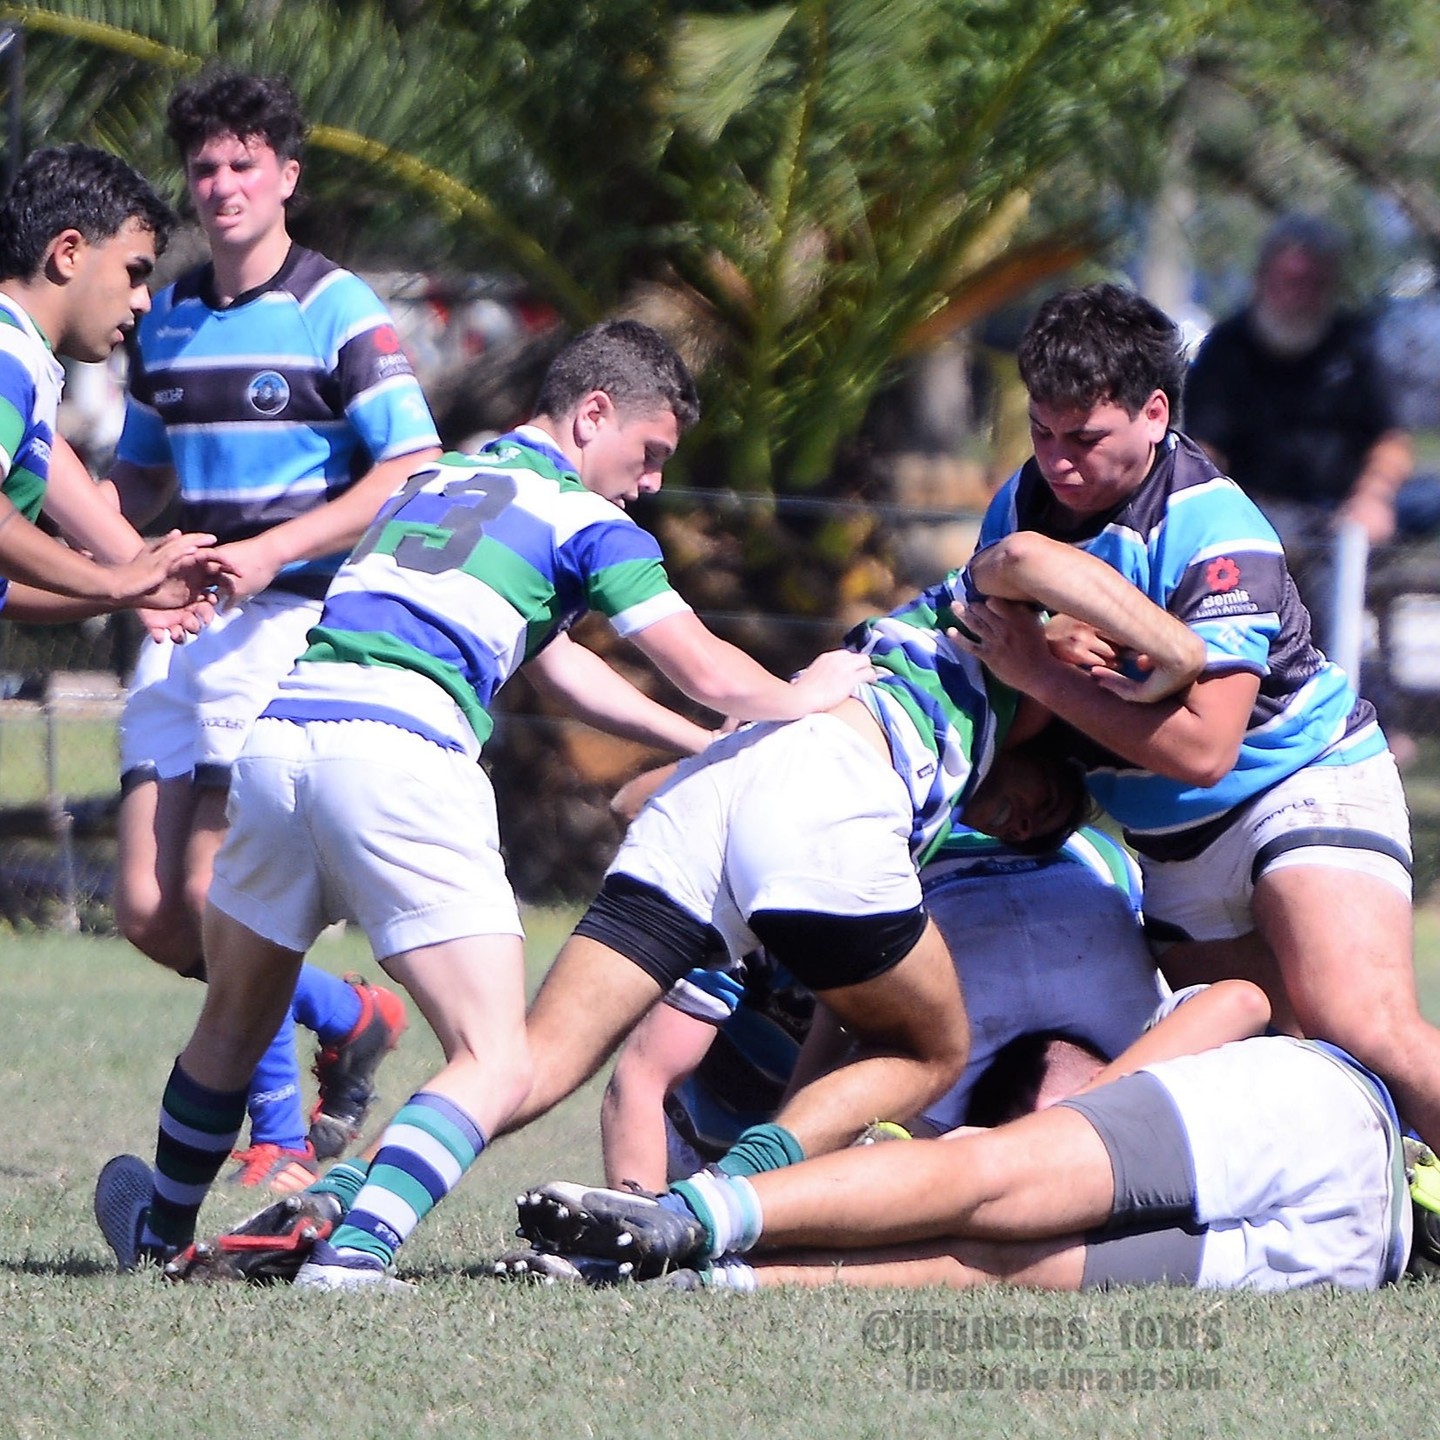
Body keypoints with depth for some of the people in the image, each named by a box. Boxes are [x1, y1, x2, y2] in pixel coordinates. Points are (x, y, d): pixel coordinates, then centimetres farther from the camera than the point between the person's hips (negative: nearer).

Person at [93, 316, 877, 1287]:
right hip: (402, 759, -7)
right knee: (497, 1068, -6)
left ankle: (160, 1234, 44)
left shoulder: (434, 480, 31)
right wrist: (801, 699, 29)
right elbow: (710, 675, 6)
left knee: (236, 1026, 28)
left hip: (280, 726, 7)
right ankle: (355, 1255, -26)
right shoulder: (582, 517, 9)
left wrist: (707, 745, 44)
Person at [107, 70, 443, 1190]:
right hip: (184, 625, 7)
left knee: (216, 887, -13)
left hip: (289, 623, -7)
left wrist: (275, 550, -19)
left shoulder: (339, 312, -5)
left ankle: (281, 1136, 2)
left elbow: (410, 474, -11)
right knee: (148, 908, 0)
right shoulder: (166, 320, 15)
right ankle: (350, 1018, 23)